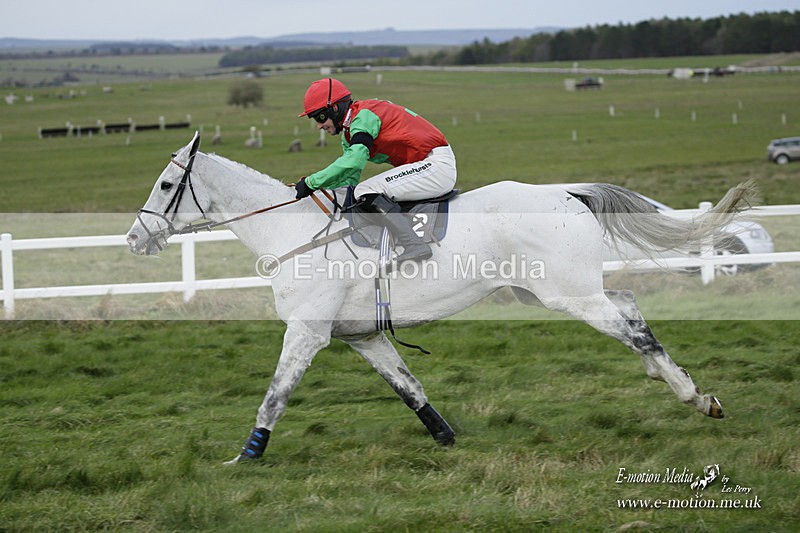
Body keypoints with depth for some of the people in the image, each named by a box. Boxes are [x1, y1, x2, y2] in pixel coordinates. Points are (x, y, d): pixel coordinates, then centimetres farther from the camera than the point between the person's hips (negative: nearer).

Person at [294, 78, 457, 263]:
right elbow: (349, 179, 15)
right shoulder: (349, 132, 17)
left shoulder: (363, 116, -14)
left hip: (437, 164, -11)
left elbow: (353, 160, -30)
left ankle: (415, 246, -24)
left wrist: (311, 182, -23)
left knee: (366, 193, -21)